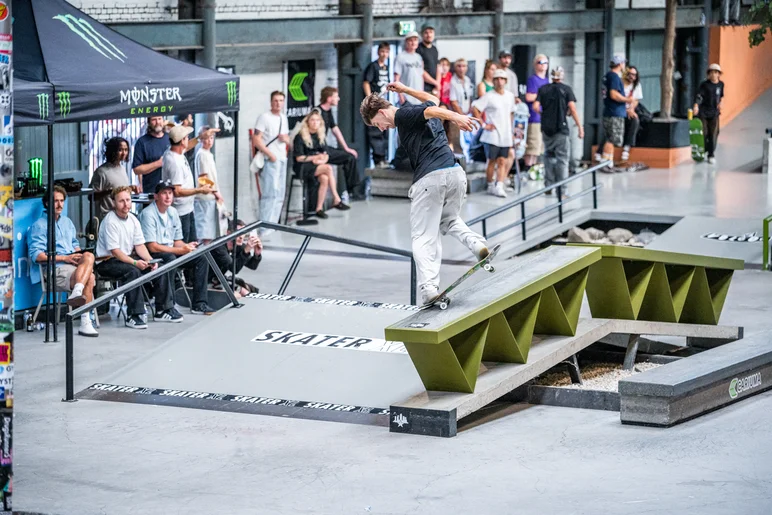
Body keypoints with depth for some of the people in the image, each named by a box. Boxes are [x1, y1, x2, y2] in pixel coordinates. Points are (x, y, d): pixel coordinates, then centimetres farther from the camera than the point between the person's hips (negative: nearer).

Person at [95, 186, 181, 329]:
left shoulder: (133, 219, 7)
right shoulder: (110, 221, -17)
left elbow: (139, 245, 7)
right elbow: (115, 251, -22)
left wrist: (149, 260, -11)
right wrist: (135, 262, -31)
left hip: (128, 258, 8)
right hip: (107, 262, -8)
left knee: (159, 268, -6)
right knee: (133, 271, -35)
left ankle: (163, 310, 1)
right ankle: (133, 316, -33)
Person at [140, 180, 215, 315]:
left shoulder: (173, 212, 10)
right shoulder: (148, 214, -15)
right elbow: (152, 247, -21)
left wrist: (186, 246, -10)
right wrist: (181, 250, -21)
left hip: (171, 251, 8)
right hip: (152, 255, -8)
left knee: (202, 257, -6)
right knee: (170, 259, -38)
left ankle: (199, 304, -8)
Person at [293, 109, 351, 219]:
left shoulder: (320, 136, 14)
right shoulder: (300, 137, -4)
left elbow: (326, 154, 10)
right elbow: (299, 158, -9)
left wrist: (323, 160, -12)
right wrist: (315, 157, -12)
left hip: (318, 166, 5)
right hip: (303, 167, -5)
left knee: (324, 179, -30)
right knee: (329, 168, -29)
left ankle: (319, 208, -28)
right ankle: (336, 200, -27)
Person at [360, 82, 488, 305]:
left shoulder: (403, 115, 0)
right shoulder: (417, 112, 23)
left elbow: (431, 110, -19)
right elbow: (433, 100, 48)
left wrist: (456, 117, -35)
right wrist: (406, 90, 56)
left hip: (429, 178, -8)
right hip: (455, 173, 8)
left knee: (423, 238, -2)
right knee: (449, 221, 30)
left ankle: (429, 288, -15)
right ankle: (476, 243, 3)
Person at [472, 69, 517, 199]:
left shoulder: (510, 96, 10)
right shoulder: (489, 96, -7)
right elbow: (474, 109, -12)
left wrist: (511, 130, 17)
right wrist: (484, 125, -14)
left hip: (505, 136, 5)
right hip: (493, 135, -5)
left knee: (502, 162, 0)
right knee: (492, 161, 2)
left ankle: (499, 187, -3)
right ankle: (490, 186, 14)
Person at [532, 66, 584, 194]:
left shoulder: (543, 89, 6)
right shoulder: (566, 89, -2)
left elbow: (535, 106, -4)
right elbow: (572, 108, -10)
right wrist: (580, 126, -7)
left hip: (546, 128, 3)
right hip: (561, 128, -3)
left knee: (549, 156, 16)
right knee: (562, 158, 0)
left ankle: (548, 186, 14)